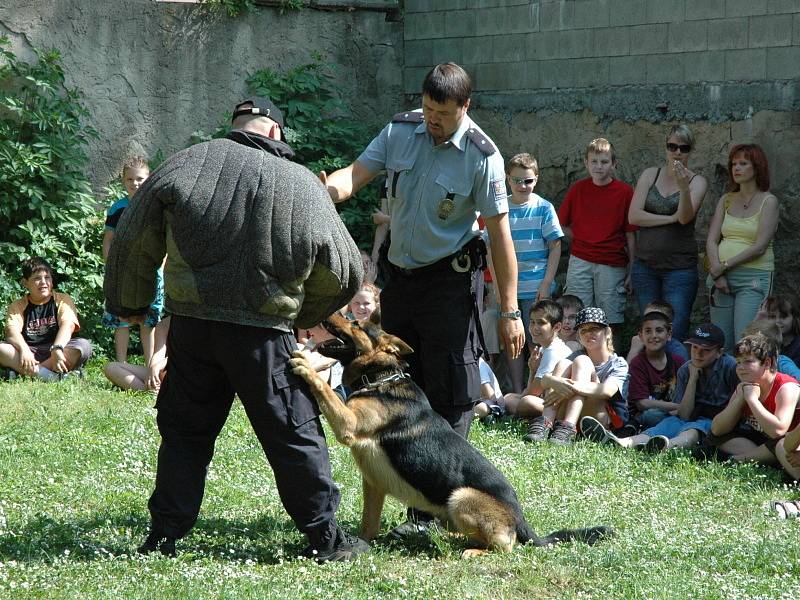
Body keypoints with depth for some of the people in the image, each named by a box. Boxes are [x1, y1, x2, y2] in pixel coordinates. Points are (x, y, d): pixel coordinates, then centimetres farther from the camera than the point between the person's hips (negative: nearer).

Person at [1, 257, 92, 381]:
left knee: (84, 346, -28)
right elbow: (12, 331, -10)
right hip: (29, 352, 0)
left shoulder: (63, 300, 7)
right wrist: (24, 350, -33)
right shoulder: (17, 307, 9)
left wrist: (57, 348, -31)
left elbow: (68, 325, -11)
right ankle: (47, 375, -37)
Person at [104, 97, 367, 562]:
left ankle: (164, 534, 15)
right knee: (294, 434, 7)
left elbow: (134, 242, 6)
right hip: (264, 332, -2)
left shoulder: (188, 164, 1)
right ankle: (324, 536, 11)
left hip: (191, 326, 2)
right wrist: (302, 315, 24)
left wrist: (129, 304, 20)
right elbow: (344, 272, 8)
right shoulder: (303, 184, 1)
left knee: (184, 432, 14)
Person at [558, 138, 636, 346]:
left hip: (613, 266, -2)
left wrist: (632, 271, -1)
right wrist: (581, 240, 2)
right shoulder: (577, 189, 4)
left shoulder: (625, 191, -1)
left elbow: (630, 235, 0)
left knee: (611, 323, 1)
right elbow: (562, 224, 14)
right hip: (580, 262, 2)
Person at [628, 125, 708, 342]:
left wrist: (683, 187, -32)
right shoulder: (650, 175, 8)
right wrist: (671, 218, -8)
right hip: (645, 265, 3)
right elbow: (633, 216, -2)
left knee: (675, 336, -9)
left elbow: (685, 217, -16)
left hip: (679, 267, -3)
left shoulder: (697, 182, 1)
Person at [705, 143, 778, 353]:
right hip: (721, 277, 5)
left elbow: (760, 247, -9)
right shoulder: (726, 200, 14)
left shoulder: (768, 201, 0)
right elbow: (711, 241, 7)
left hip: (754, 277, -5)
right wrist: (717, 275, -8)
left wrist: (725, 266, -11)